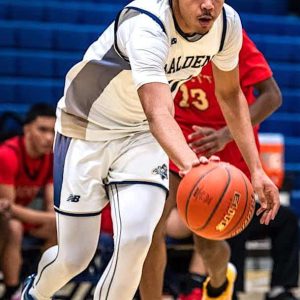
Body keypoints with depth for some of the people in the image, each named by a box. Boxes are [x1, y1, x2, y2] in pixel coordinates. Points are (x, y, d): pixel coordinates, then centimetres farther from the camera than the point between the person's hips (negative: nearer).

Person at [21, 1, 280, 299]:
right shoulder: (146, 26, -35)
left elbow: (230, 95, 5)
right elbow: (158, 113, -48)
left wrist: (256, 170, -1)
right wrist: (190, 163, -66)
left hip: (143, 137, 4)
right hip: (85, 128, -4)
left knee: (135, 242, -18)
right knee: (74, 257, 2)